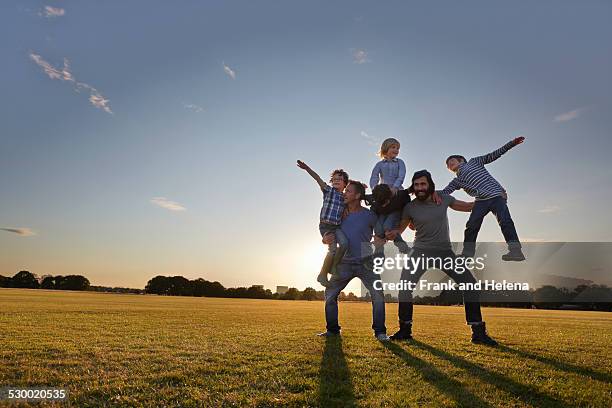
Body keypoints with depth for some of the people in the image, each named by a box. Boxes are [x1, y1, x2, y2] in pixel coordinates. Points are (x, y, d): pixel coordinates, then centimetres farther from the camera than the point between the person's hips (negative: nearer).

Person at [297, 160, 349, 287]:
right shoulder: (328, 190, 4)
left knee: (344, 243, -23)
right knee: (333, 248, -19)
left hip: (337, 226, 4)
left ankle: (333, 267, -1)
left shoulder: (345, 197, 15)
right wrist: (307, 168, -19)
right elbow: (318, 179, -8)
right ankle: (322, 274, -2)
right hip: (326, 225, -4)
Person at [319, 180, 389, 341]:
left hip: (365, 263, -3)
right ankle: (332, 329, 17)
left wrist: (380, 238, -16)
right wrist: (326, 238, -17)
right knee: (329, 294, 2)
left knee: (378, 295, -12)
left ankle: (380, 331, 4)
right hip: (345, 263, 4)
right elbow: (326, 236, 6)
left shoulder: (369, 215, -7)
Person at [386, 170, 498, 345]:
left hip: (445, 251, 2)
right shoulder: (410, 207, -8)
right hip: (421, 252, -2)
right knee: (405, 286, -18)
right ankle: (405, 329, -1)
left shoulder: (444, 199, -4)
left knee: (470, 283, -6)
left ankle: (478, 332, 6)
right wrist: (394, 233, -16)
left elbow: (467, 206, 13)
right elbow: (401, 227, 6)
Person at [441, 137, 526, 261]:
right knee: (471, 226, -5)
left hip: (496, 195, -3)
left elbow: (493, 155, 14)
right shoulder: (457, 181, 22)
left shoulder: (473, 162, 18)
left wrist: (512, 143, 7)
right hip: (481, 201, 3)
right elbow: (444, 192, 10)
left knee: (505, 221, -19)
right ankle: (467, 253, 1)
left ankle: (516, 250, -26)